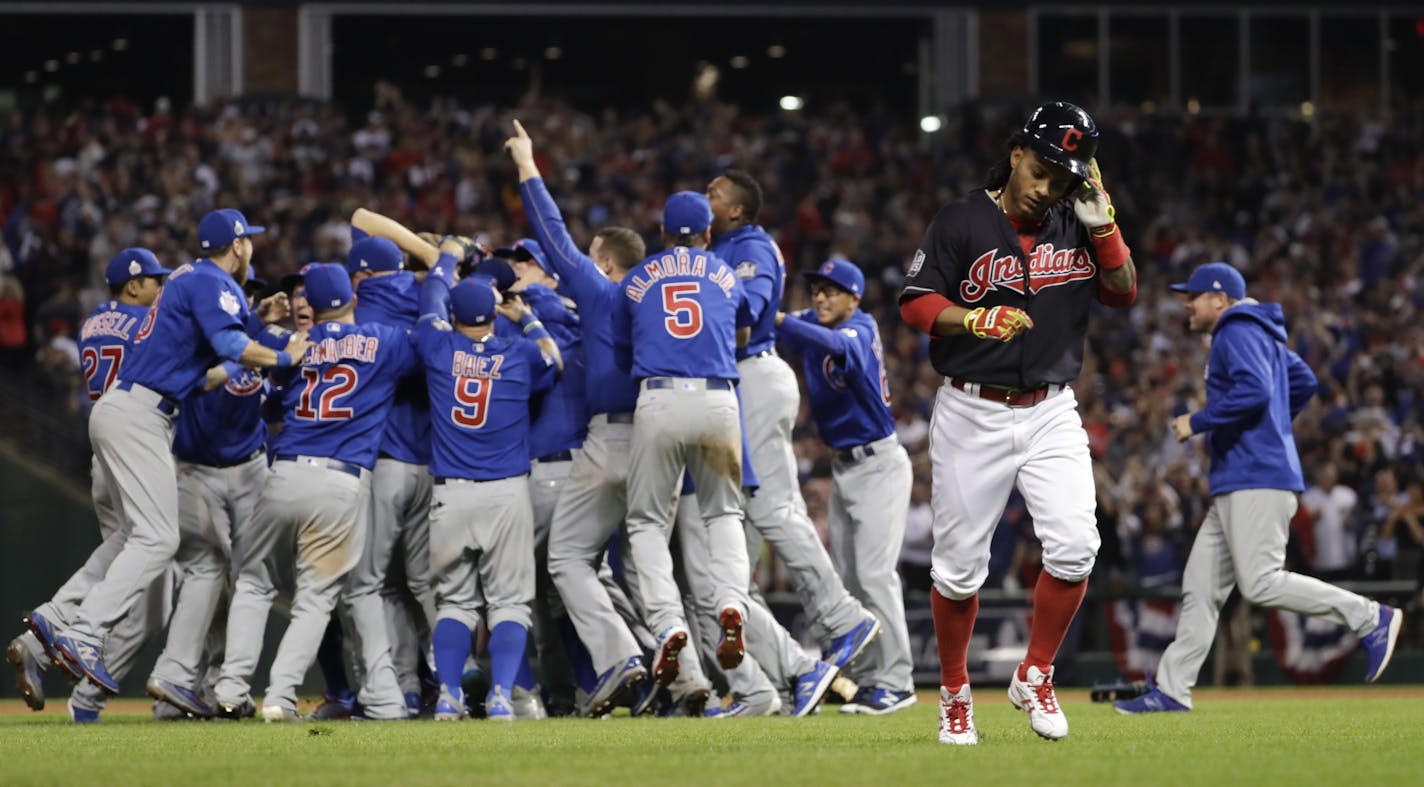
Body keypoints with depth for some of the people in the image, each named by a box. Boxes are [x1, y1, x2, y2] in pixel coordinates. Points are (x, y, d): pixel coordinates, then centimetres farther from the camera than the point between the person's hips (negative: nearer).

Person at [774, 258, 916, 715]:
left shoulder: (861, 329, -16)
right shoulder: (813, 325, 7)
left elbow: (837, 345, -37)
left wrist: (781, 321, -48)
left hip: (878, 465, -8)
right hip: (842, 467, 8)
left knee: (874, 572, -13)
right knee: (846, 578, 8)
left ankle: (896, 681, -11)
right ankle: (867, 681, 13)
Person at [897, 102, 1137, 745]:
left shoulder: (1075, 226, 7)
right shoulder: (962, 222, -5)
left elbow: (1123, 293, 4)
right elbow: (915, 304, -6)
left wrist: (1102, 224, -7)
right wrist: (978, 318, -23)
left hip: (1051, 414, 3)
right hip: (972, 416, -3)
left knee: (1074, 546, -15)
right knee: (960, 565, 0)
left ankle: (1034, 678, 4)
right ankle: (955, 694, 19)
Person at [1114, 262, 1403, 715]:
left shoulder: (1238, 332, -9)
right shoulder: (1259, 335, 22)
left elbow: (1255, 391, -24)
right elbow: (1303, 381, 31)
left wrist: (1197, 423, -17)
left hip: (1257, 479, -11)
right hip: (1236, 485, 11)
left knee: (1261, 584, -16)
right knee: (1201, 587, 7)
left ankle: (1370, 618, -10)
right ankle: (1172, 690, 6)